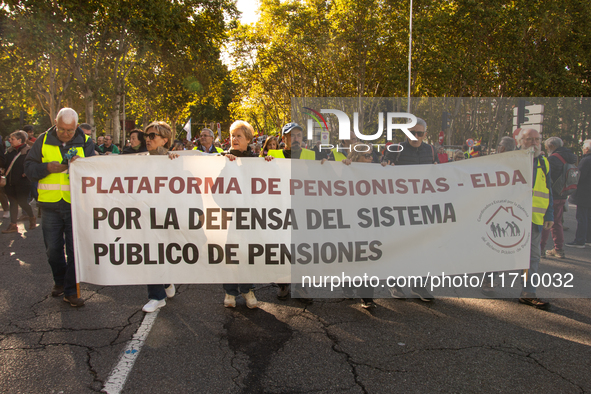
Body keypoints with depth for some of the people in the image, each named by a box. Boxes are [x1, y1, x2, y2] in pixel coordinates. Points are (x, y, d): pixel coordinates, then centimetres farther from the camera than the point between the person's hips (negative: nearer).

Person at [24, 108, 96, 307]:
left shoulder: (85, 143, 1)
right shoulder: (43, 141, 4)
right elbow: (29, 167, 4)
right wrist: (48, 167, -14)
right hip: (50, 204, 2)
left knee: (75, 249, 0)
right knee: (53, 248, 11)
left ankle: (71, 290, 11)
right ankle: (59, 281, 35)